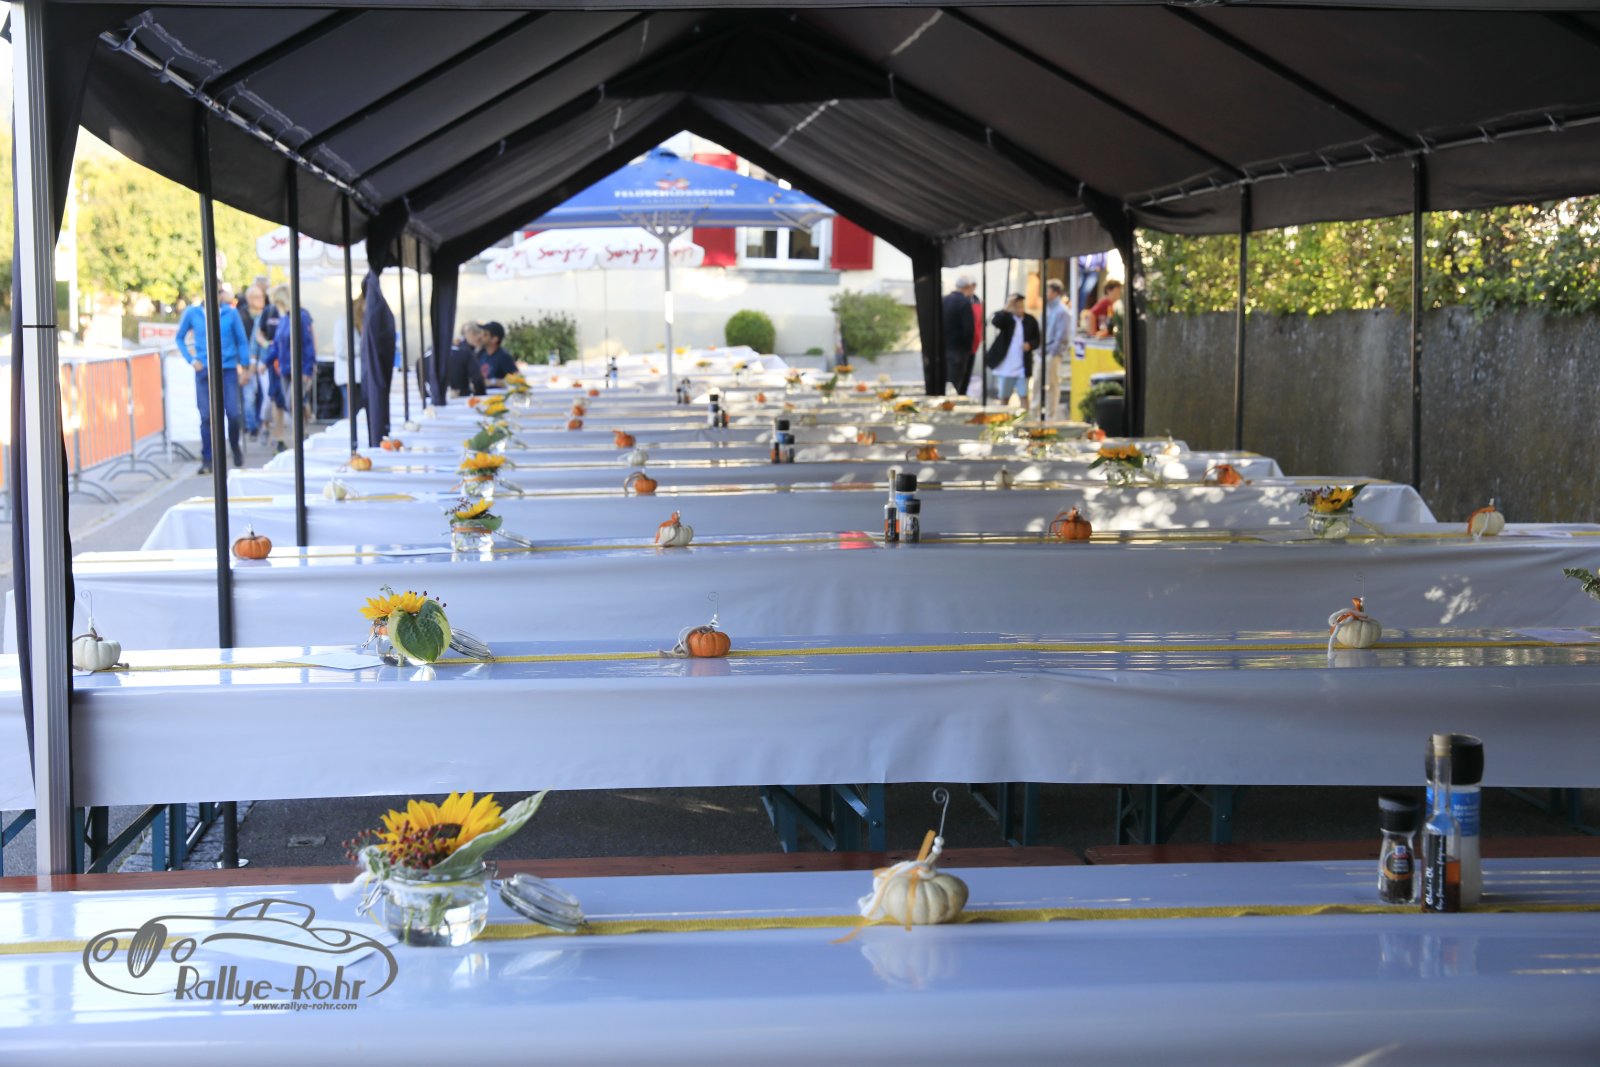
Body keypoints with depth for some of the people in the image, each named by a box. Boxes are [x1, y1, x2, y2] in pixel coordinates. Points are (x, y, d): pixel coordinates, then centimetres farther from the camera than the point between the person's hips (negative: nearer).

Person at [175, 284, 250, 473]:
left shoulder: (231, 313, 0)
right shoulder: (192, 313, 1)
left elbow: (242, 341, 7)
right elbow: (180, 338, 13)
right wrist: (191, 360, 3)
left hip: (228, 370, 0)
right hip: (204, 372, 0)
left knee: (233, 413, -6)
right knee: (207, 417, 1)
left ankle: (235, 448, 21)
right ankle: (207, 460, 9)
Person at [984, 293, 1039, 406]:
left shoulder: (1031, 320, 3)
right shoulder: (1005, 318, -2)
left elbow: (1036, 340, 7)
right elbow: (996, 321, -25)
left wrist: (1030, 345, -15)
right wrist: (1006, 308, -35)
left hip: (1022, 367, 0)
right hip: (1005, 367, 0)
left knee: (1023, 396, -3)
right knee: (1003, 398, 9)